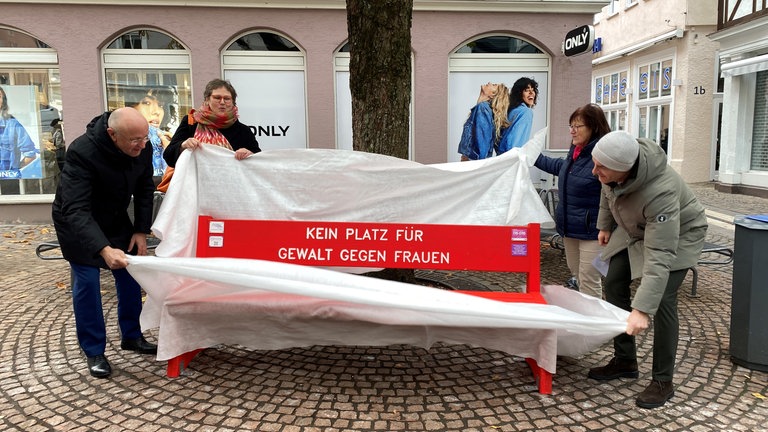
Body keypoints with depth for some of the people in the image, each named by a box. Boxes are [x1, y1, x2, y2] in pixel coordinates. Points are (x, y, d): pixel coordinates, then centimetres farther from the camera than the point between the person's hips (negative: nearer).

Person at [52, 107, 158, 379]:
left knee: (130, 274, 5)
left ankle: (131, 336, 22)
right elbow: (76, 210, -42)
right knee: (87, 282, -7)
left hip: (116, 219, 5)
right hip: (77, 223, -5)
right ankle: (94, 352, 7)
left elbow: (145, 190, -3)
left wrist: (141, 231, -8)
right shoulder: (81, 152, -36)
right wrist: (104, 250, -53)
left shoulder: (142, 148, -19)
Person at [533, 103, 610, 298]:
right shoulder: (576, 151, 6)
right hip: (570, 227, 9)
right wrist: (535, 158, 37)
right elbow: (561, 166, 29)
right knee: (577, 276, 21)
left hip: (592, 231, -9)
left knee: (589, 282, -1)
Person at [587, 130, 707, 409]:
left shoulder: (660, 192, -44)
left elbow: (659, 257, -45)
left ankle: (662, 382, -1)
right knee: (614, 285, 4)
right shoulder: (613, 165, -26)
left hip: (678, 234, -7)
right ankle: (625, 361, 19)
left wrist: (641, 310, -48)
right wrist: (605, 225, 11)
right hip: (634, 230, 7)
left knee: (662, 300, -17)